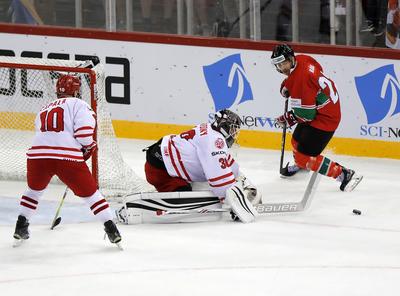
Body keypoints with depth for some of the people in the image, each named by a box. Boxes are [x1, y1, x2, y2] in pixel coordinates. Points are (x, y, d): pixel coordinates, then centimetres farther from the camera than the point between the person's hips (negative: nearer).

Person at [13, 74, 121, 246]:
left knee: (34, 189, 31)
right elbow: (84, 130, -5)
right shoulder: (78, 104, 11)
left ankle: (21, 225, 28)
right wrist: (89, 147, 15)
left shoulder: (44, 109, 30)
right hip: (68, 157, -4)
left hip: (37, 154, 4)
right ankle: (110, 228, 4)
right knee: (90, 192, 9)